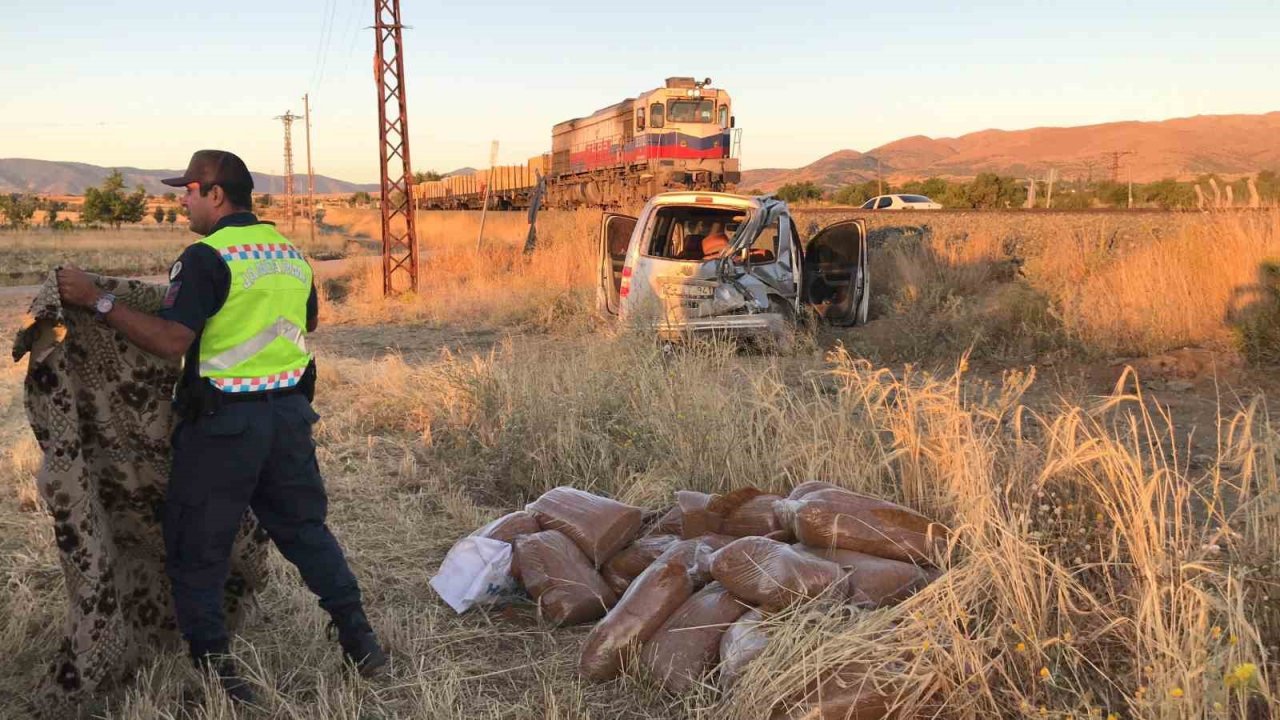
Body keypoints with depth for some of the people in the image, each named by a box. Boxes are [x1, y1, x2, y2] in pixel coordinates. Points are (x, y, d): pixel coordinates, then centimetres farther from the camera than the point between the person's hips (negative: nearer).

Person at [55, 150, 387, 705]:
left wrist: (97, 300, -16)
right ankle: (360, 642, 22)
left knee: (196, 550, 8)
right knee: (305, 528, 19)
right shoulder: (289, 252, 9)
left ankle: (216, 677, 15)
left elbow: (170, 341, -22)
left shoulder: (208, 257, -14)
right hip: (290, 411, 7)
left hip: (224, 420, -7)